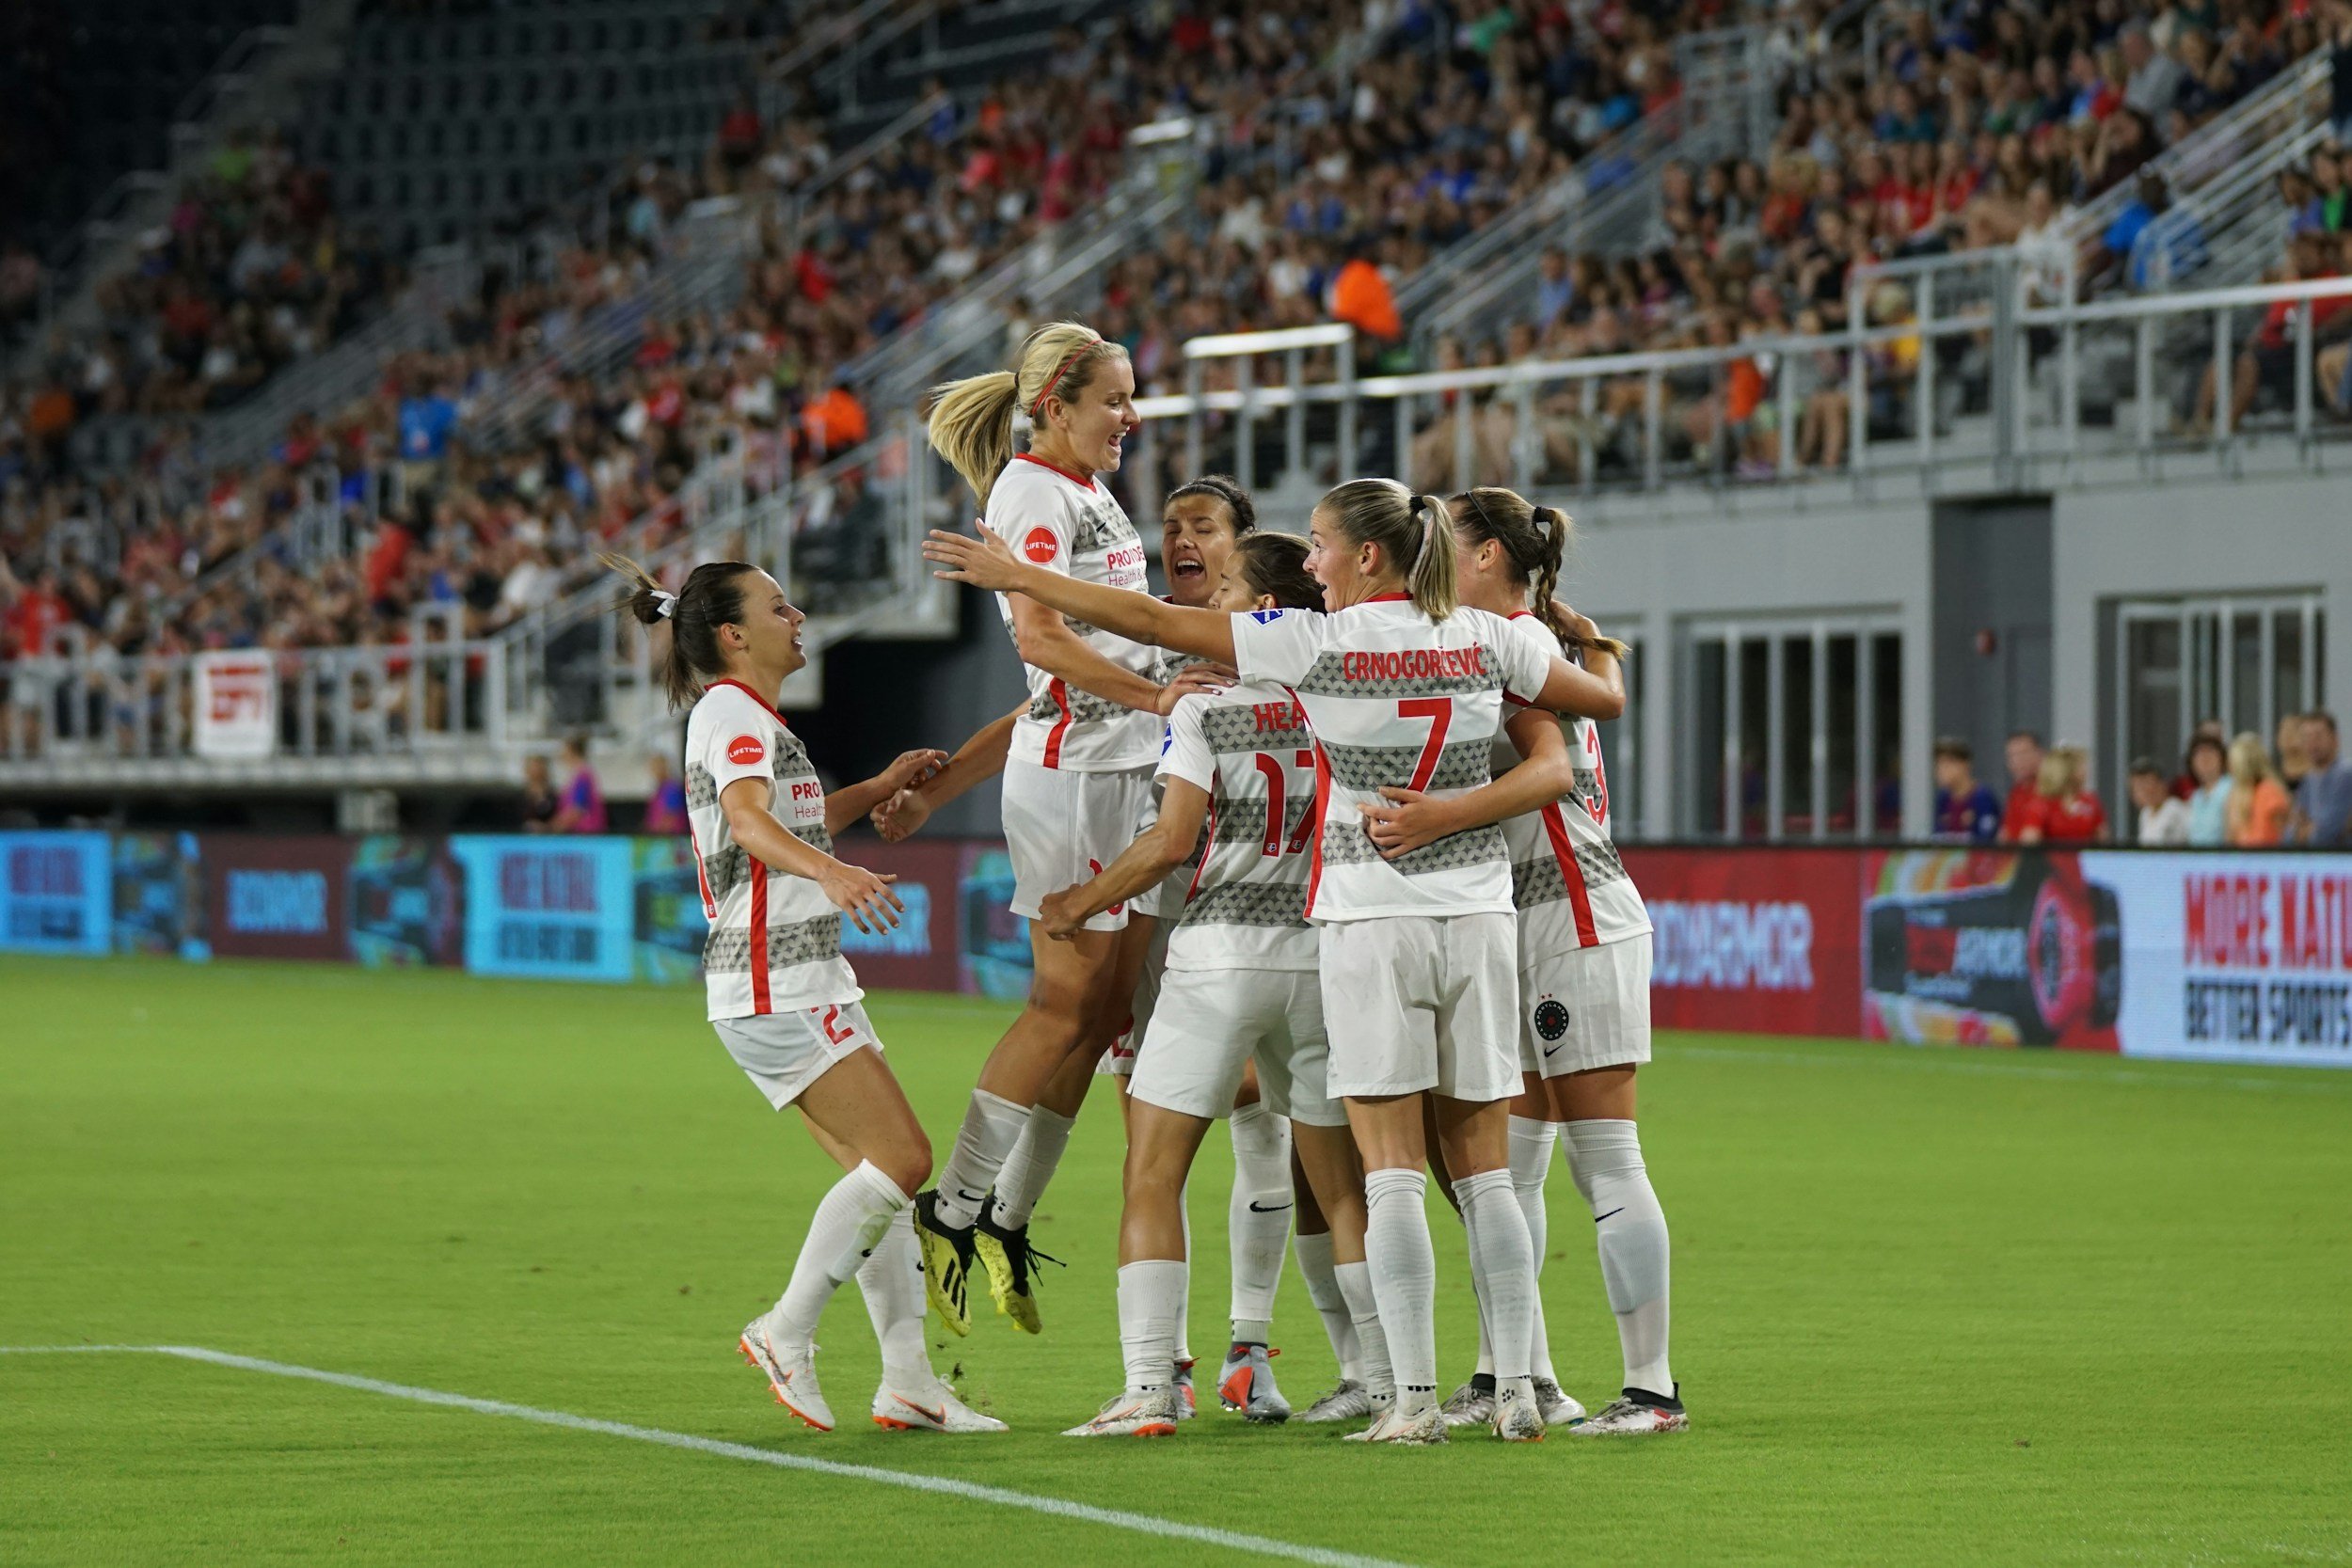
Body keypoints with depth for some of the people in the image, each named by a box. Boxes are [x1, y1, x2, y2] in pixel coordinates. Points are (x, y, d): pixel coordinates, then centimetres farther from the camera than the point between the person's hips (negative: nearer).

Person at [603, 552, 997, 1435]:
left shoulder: (747, 715, 21)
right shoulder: (733, 710, -11)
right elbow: (749, 821, -30)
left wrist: (881, 789, 34)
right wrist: (831, 871, -47)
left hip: (805, 984, 11)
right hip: (775, 985, -11)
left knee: (880, 1171, 8)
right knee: (902, 1157, -13)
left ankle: (906, 1382, 8)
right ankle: (788, 1334, -7)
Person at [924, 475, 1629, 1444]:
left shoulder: (1319, 644, -8)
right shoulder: (1483, 639, 3)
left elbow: (1155, 623, -7)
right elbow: (1605, 700, 16)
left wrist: (1017, 576, 1)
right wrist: (1595, 641, 39)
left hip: (1369, 922, -4)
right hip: (1477, 918, 4)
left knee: (1392, 1174, -3)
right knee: (1485, 1172, 8)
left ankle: (1413, 1397, -7)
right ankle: (1516, 1391, 5)